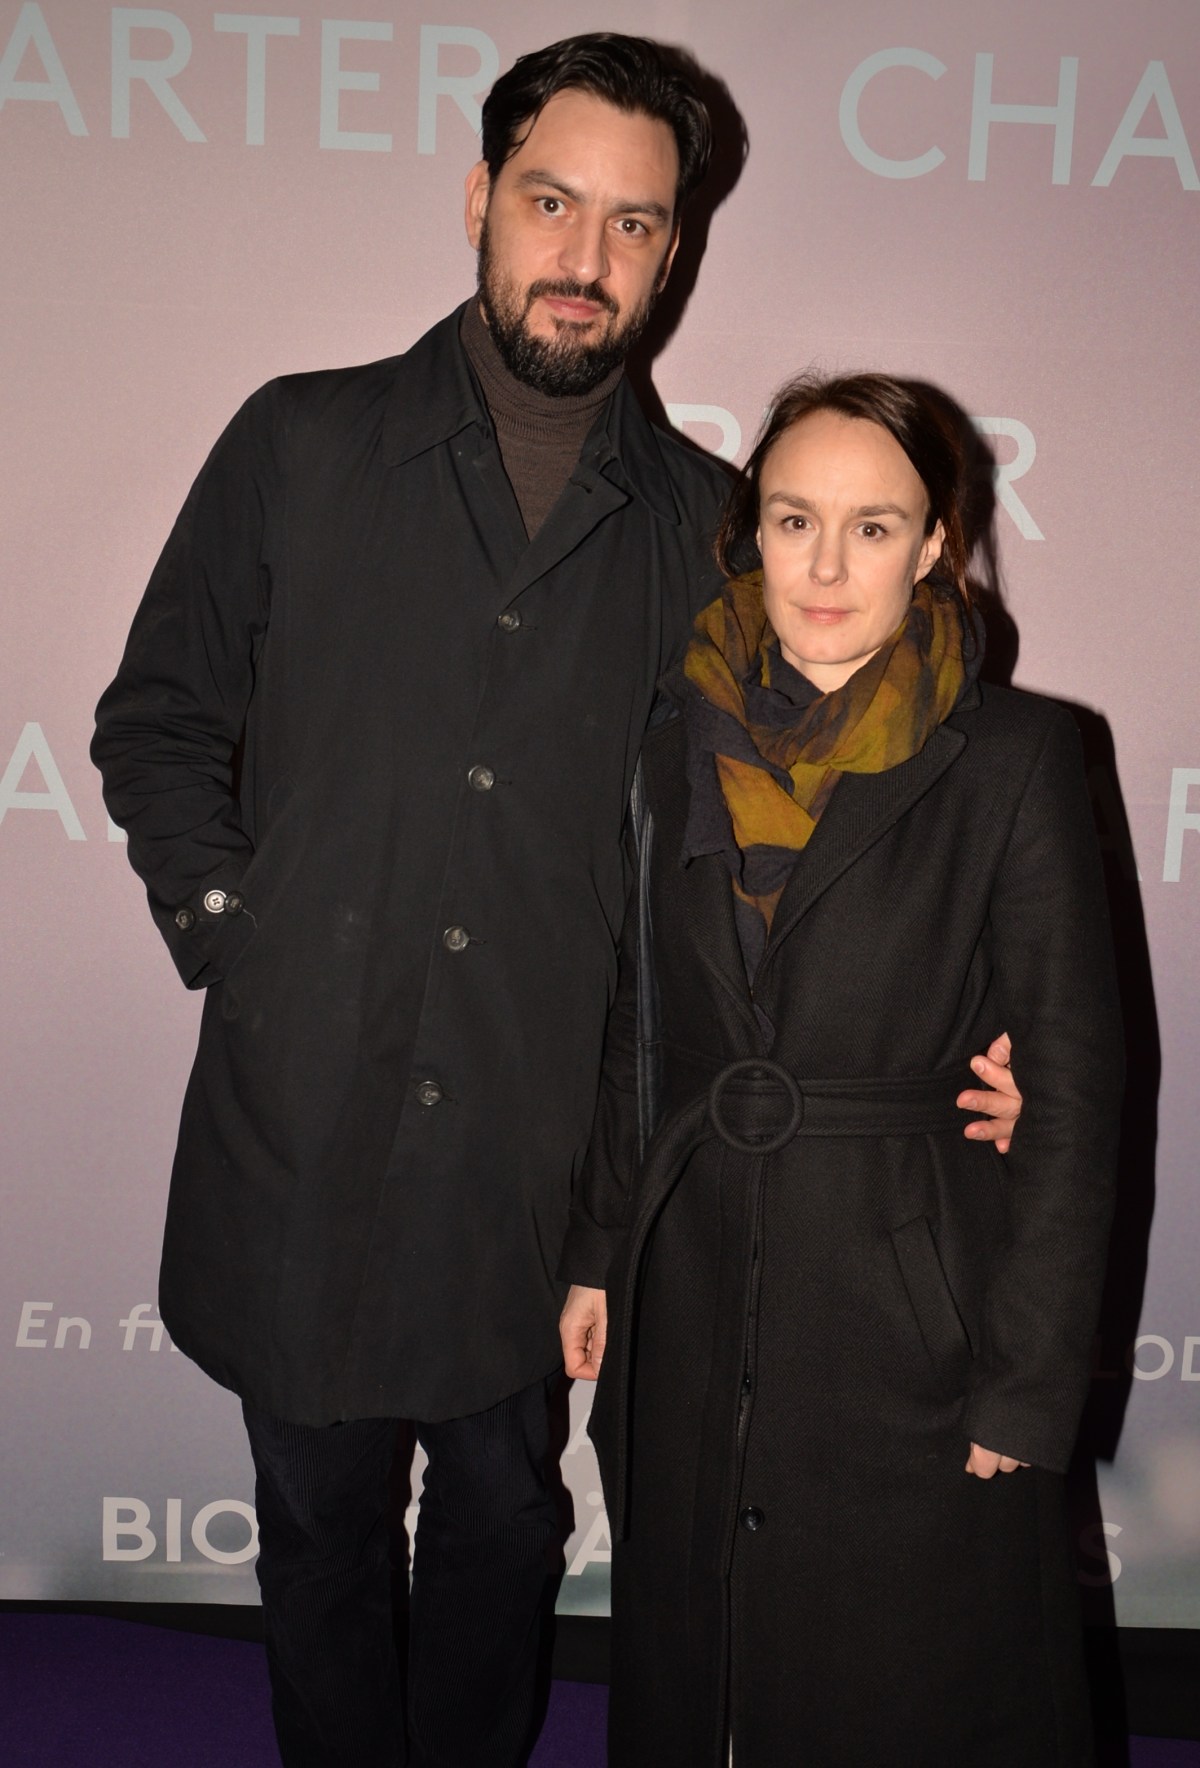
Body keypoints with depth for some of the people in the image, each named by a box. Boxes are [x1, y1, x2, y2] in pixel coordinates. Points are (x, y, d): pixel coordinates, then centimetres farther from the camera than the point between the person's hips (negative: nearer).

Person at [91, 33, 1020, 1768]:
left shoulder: (705, 521, 3)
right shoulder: (301, 445, 0)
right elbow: (159, 722, 6)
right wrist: (227, 929, -5)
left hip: (535, 1140, 1)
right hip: (302, 1120, 0)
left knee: (502, 1523, 19)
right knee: (318, 1523, 17)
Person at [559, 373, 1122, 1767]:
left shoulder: (1012, 757, -10)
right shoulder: (687, 736, 2)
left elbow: (1071, 1079, -9)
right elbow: (636, 1028, 9)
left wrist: (1028, 1381, -10)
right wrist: (597, 1250, 8)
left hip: (910, 1314, -4)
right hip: (692, 1302, 4)